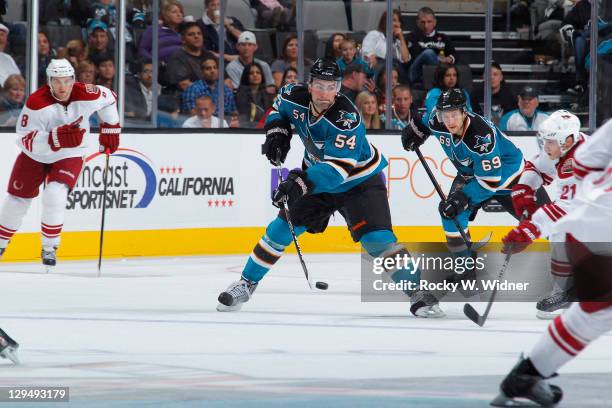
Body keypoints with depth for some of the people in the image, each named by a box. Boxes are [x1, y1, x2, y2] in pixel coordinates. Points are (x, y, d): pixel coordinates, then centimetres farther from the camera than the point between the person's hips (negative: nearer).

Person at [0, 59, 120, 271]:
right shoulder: (36, 102, -28)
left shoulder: (87, 96, -21)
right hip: (35, 155, 0)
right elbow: (26, 140, -31)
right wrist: (56, 137, -45)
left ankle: (49, 248, -8)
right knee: (17, 200, 9)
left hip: (69, 156, 0)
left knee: (55, 195, -24)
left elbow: (109, 99, 3)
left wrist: (110, 130, 9)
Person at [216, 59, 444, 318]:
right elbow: (280, 107, 11)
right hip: (317, 176, 5)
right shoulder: (296, 98, -16)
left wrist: (302, 183, -54)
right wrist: (277, 131, -7)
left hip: (359, 181, -5)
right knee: (282, 228, 2)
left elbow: (338, 168, -43)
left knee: (376, 237, -21)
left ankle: (418, 291, -15)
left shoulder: (346, 119, -34)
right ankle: (247, 283, 17)